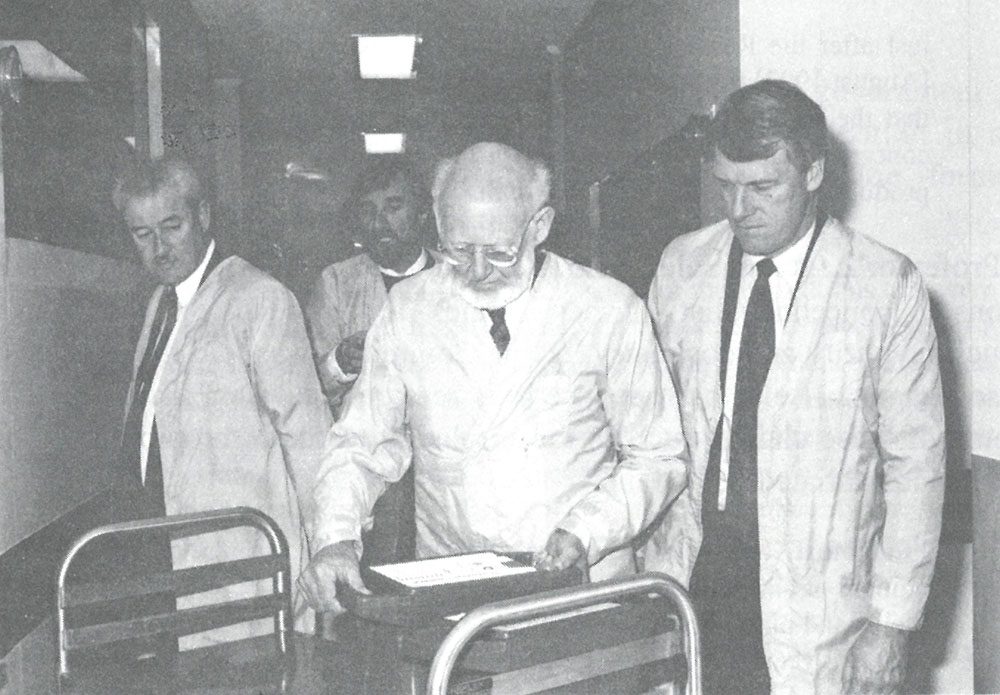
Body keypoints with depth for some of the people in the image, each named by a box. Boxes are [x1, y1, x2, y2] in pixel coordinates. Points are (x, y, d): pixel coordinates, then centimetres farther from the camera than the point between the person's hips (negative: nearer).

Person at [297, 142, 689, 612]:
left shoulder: (609, 309, 2)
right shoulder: (408, 309, 7)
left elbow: (658, 459, 6)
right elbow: (362, 445, 11)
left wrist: (584, 532, -9)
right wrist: (337, 539, -6)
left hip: (581, 589, -1)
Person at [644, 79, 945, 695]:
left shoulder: (889, 287, -6)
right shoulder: (681, 266, 4)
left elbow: (916, 465, -3)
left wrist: (892, 621, -5)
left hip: (817, 618, -2)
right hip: (688, 581, 3)